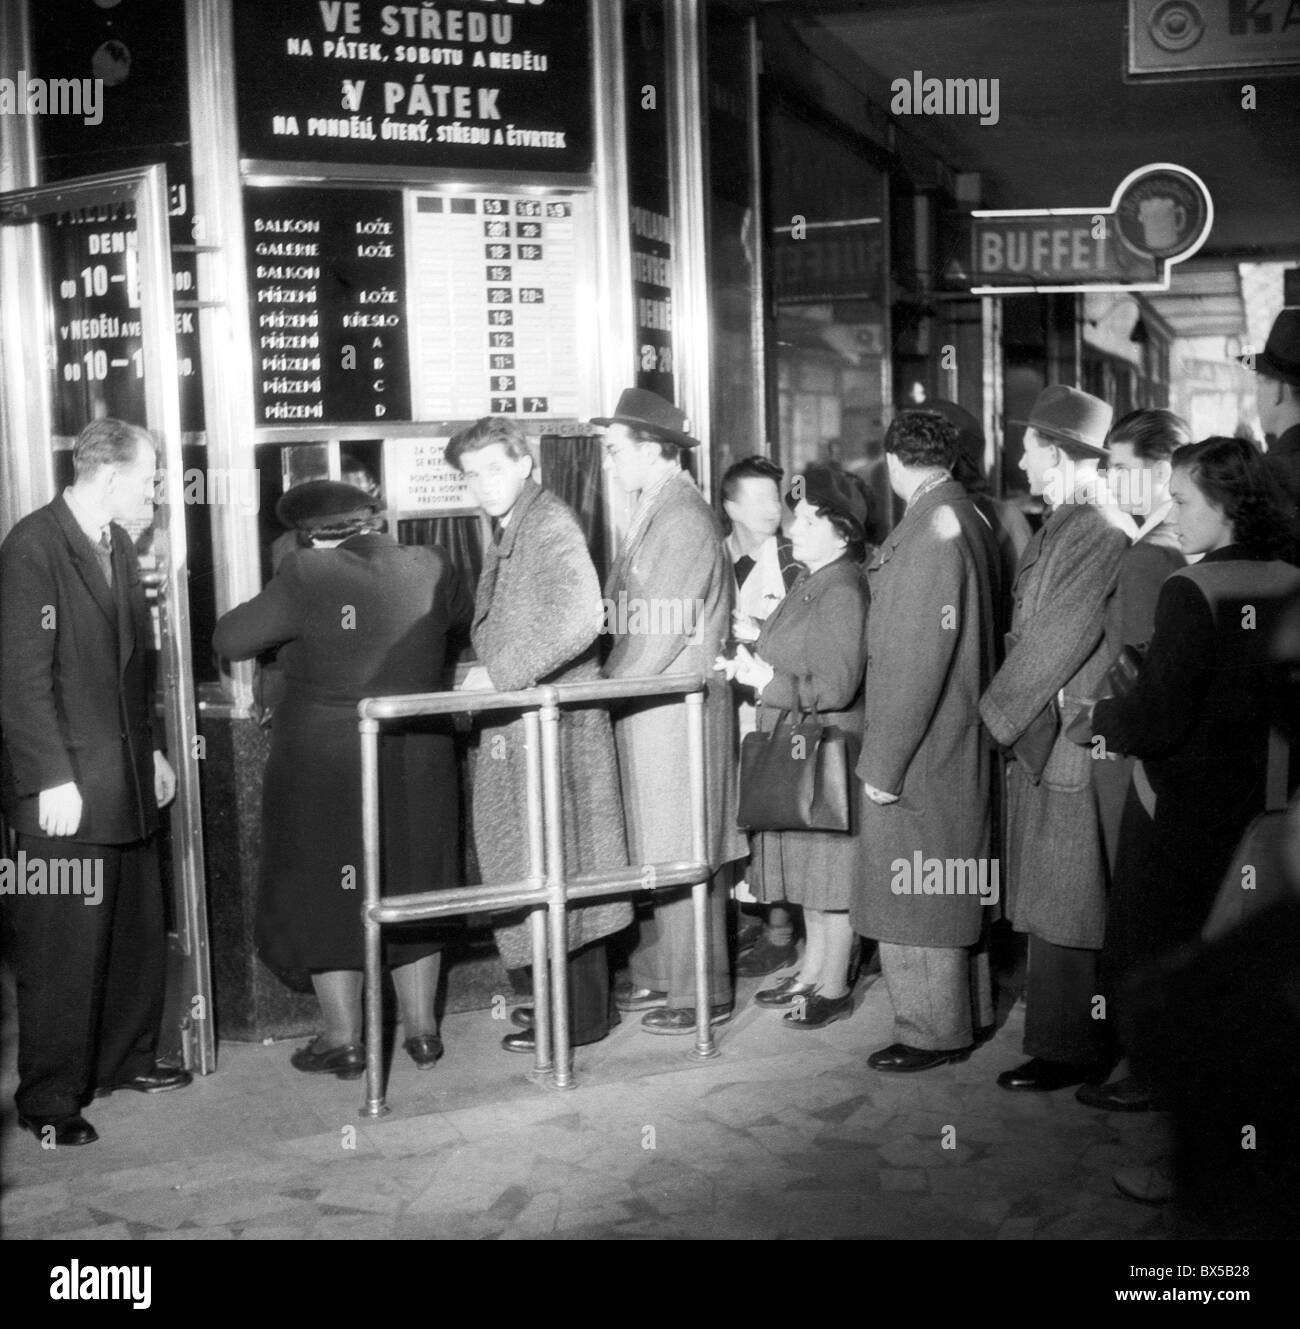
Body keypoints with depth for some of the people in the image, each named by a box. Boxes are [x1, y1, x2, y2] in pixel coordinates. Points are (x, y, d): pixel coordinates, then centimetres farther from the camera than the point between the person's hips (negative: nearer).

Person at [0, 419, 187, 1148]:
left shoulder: (119, 546, 12)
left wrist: (152, 748, 15)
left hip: (128, 780, 8)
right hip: (66, 790, -8)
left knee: (138, 931, 15)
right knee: (63, 947, 0)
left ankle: (127, 1058, 31)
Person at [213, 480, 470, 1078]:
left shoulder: (307, 575, -16)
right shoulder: (429, 568, -3)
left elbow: (229, 640, -11)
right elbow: (463, 615, 16)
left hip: (326, 757, -4)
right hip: (417, 756, 4)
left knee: (327, 891, 10)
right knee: (413, 887, 17)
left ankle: (343, 1041, 16)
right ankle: (422, 1030, 24)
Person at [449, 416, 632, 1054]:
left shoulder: (550, 523, -13)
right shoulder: (506, 534, 16)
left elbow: (580, 617, -29)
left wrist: (501, 675, -26)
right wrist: (488, 681, 13)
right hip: (515, 726, 9)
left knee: (556, 866, -3)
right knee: (538, 866, 15)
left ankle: (579, 1018, 5)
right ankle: (560, 997, 25)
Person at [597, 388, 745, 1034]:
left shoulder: (682, 520, -16)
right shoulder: (655, 512, 14)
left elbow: (658, 633, -19)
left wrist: (606, 689, -11)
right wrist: (611, 681, 8)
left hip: (674, 712, -9)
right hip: (646, 711, 9)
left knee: (680, 857, -1)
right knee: (655, 852, 15)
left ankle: (699, 993, 9)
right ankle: (658, 976, 25)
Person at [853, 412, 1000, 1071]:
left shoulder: (929, 535, -20)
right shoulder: (969, 521, 9)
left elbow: (916, 662, -23)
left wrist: (883, 765, -19)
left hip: (920, 750, -10)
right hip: (963, 744, 10)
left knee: (912, 894, 2)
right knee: (955, 886, 19)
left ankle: (934, 1032, 13)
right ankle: (967, 1011, 32)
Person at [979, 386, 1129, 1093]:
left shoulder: (1096, 533, -18)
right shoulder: (1064, 526, 11)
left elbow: (1056, 641, -18)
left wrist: (997, 712, -9)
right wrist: (1007, 710, 12)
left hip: (1066, 746, -9)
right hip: (1040, 740, 9)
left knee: (1064, 908, 1)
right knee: (1051, 903, 17)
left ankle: (1067, 1049, 12)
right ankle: (1062, 1035, 28)